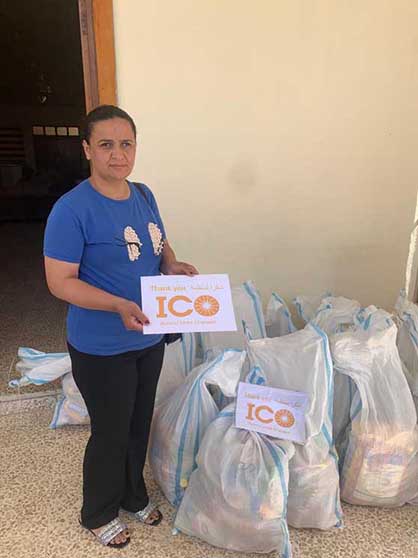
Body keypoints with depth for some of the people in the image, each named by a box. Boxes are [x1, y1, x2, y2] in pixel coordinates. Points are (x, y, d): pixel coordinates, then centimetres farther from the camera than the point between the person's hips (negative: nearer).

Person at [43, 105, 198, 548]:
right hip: (102, 349, -6)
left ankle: (133, 495, 49)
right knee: (110, 433, 12)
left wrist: (173, 266, -8)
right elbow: (59, 281, -19)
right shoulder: (72, 209, -19)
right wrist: (118, 305, -31)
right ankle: (98, 513, 41)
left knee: (139, 424, 23)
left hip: (149, 337, 7)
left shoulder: (143, 196, 3)